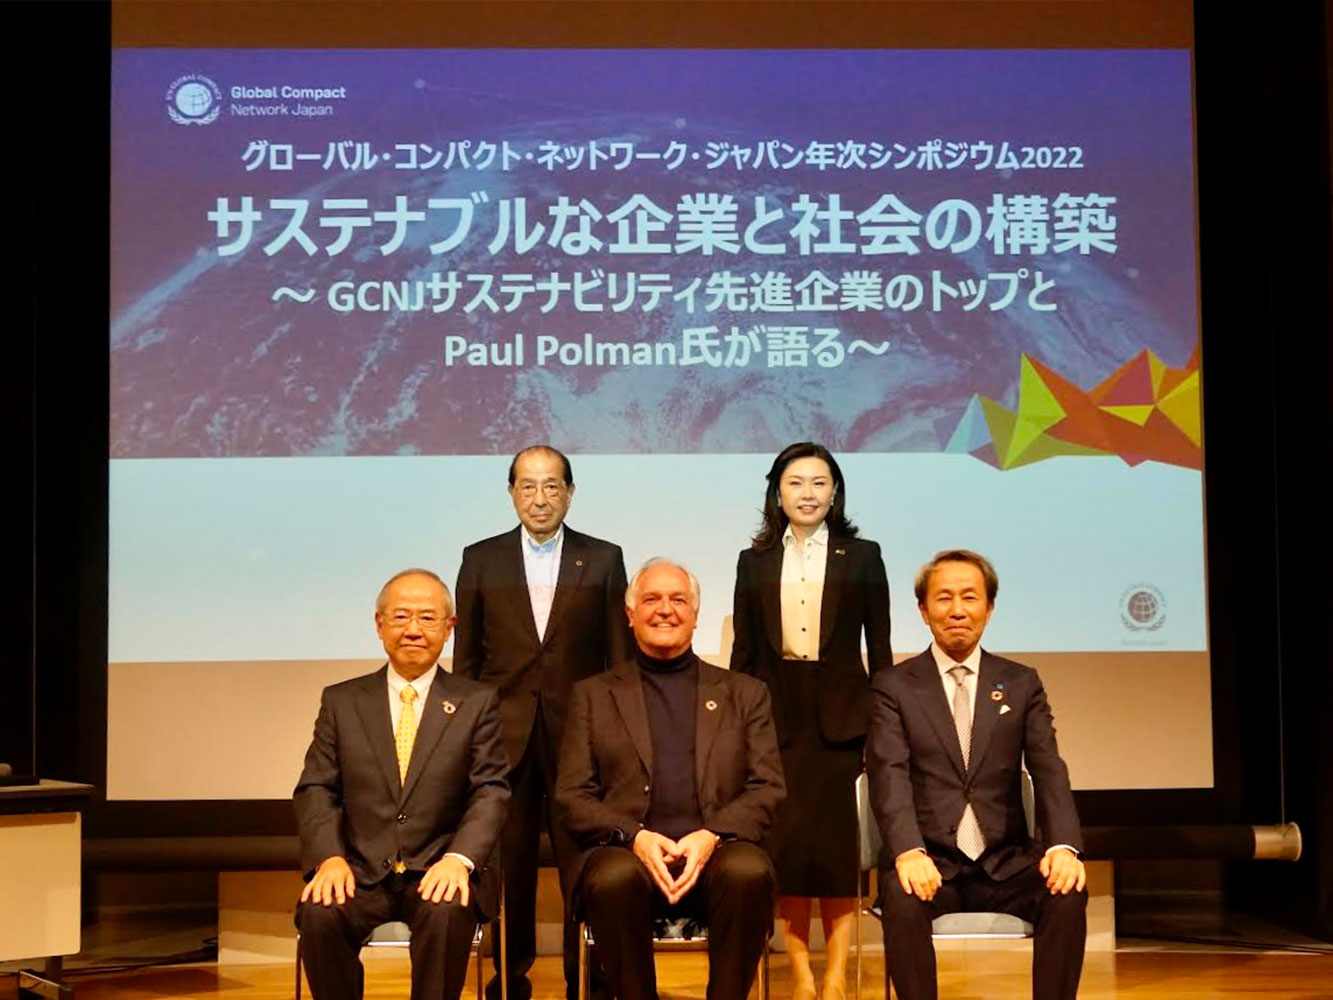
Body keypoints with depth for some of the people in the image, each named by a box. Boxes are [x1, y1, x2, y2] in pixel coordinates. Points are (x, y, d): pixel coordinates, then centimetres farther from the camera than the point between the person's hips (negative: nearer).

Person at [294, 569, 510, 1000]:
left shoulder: (476, 703, 9)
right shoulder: (341, 701, 13)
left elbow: (491, 792, 1)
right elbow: (315, 789, 7)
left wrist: (459, 859, -18)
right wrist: (329, 857, -13)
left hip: (438, 870, -1)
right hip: (360, 871, 1)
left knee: (448, 912, -34)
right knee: (319, 915, -30)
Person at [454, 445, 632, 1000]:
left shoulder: (603, 559, 5)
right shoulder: (481, 559, 8)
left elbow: (618, 656, 5)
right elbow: (466, 657, 9)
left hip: (579, 731, -1)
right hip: (504, 735, 1)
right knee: (508, 865, 6)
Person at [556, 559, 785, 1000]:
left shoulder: (744, 693, 19)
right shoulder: (593, 695, 18)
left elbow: (768, 788, 10)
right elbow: (572, 795, 9)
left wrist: (713, 835, -10)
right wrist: (634, 836, -11)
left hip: (714, 852, 0)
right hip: (626, 850, 0)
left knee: (749, 872, -34)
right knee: (614, 878, -35)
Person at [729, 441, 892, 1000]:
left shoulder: (861, 556, 5)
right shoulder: (755, 562, 9)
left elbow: (879, 649, 5)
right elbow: (743, 653, 10)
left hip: (840, 717, -1)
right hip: (775, 716, 1)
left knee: (839, 843, -2)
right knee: (785, 844, 0)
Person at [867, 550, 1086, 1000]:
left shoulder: (1021, 684, 12)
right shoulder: (894, 686, 6)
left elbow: (1048, 771, 1)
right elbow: (889, 776, -8)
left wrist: (1064, 846, -19)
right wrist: (909, 853, -27)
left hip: (1005, 863, 2)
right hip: (931, 863, -2)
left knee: (1068, 893, -27)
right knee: (903, 897, -34)